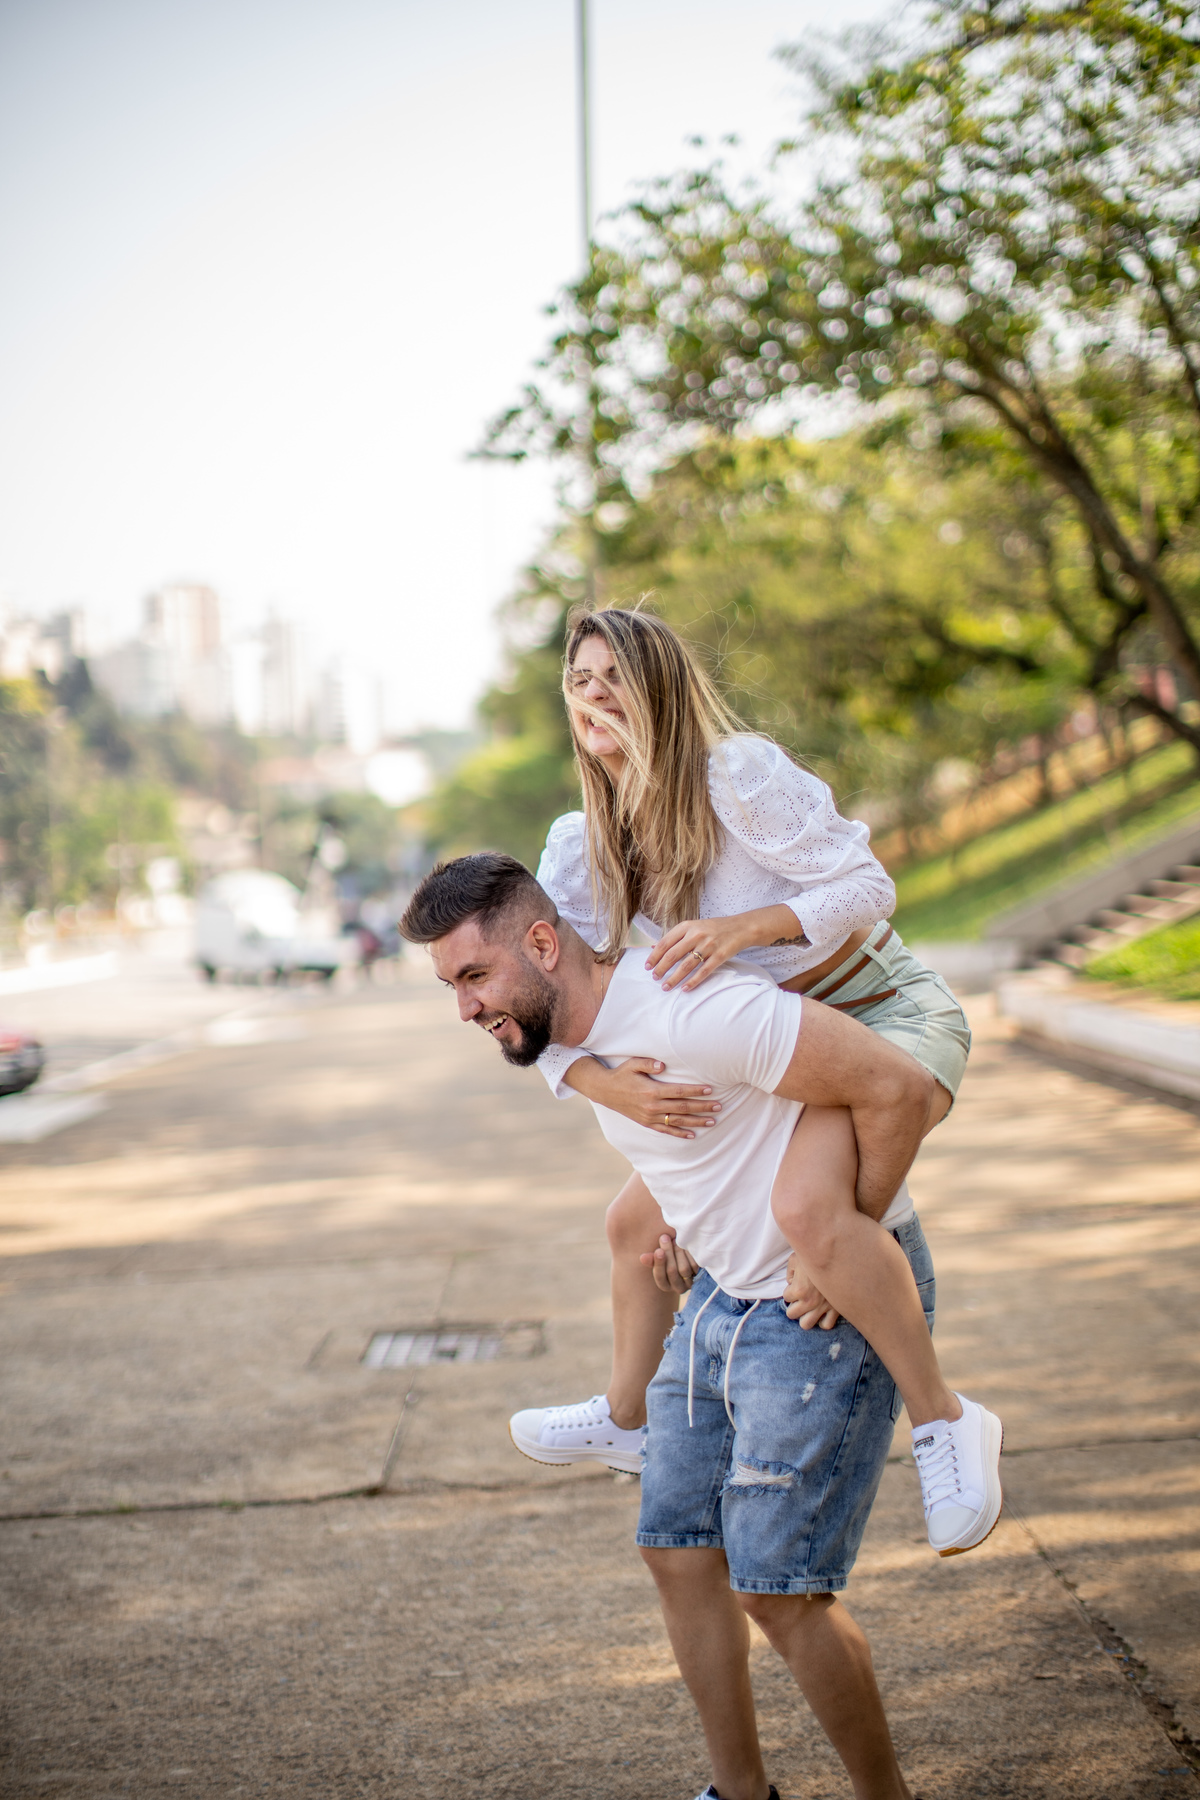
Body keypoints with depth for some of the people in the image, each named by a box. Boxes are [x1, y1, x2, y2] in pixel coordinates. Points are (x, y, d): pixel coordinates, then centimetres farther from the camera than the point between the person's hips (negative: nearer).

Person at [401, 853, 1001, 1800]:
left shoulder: (686, 1008, -28)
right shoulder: (569, 1035, 2)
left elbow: (900, 1086, -29)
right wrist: (679, 1220, 12)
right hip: (724, 1290, 9)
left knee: (777, 1589, -6)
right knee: (679, 1553, 10)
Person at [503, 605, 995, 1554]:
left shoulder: (739, 774, -21)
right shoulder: (585, 846, -1)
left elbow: (868, 885, -19)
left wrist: (745, 926, -36)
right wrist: (606, 1083, -28)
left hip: (888, 1011, -8)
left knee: (808, 1203, -36)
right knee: (637, 1220, 15)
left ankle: (942, 1420, -18)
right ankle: (629, 1420, 39)